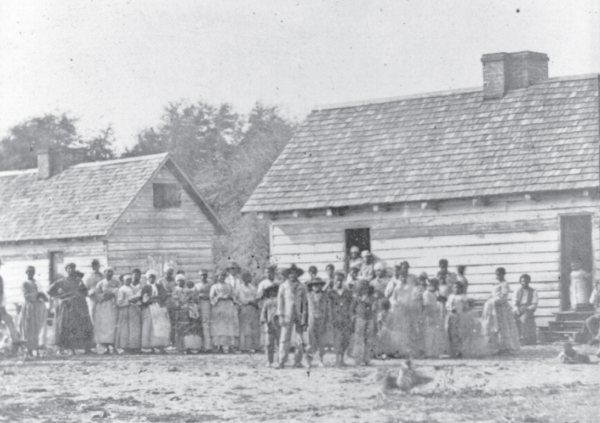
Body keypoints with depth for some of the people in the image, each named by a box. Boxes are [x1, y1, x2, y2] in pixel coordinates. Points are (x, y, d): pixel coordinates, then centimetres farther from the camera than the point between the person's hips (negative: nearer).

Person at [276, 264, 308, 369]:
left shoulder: (302, 287, 7)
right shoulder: (283, 286, 4)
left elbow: (304, 302, 7)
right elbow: (280, 301, 4)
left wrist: (304, 318, 1)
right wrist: (280, 316, -3)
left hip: (299, 316, 2)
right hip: (287, 316, -2)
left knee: (300, 340, 0)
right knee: (284, 339, -7)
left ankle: (297, 362, 7)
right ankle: (282, 362, -7)